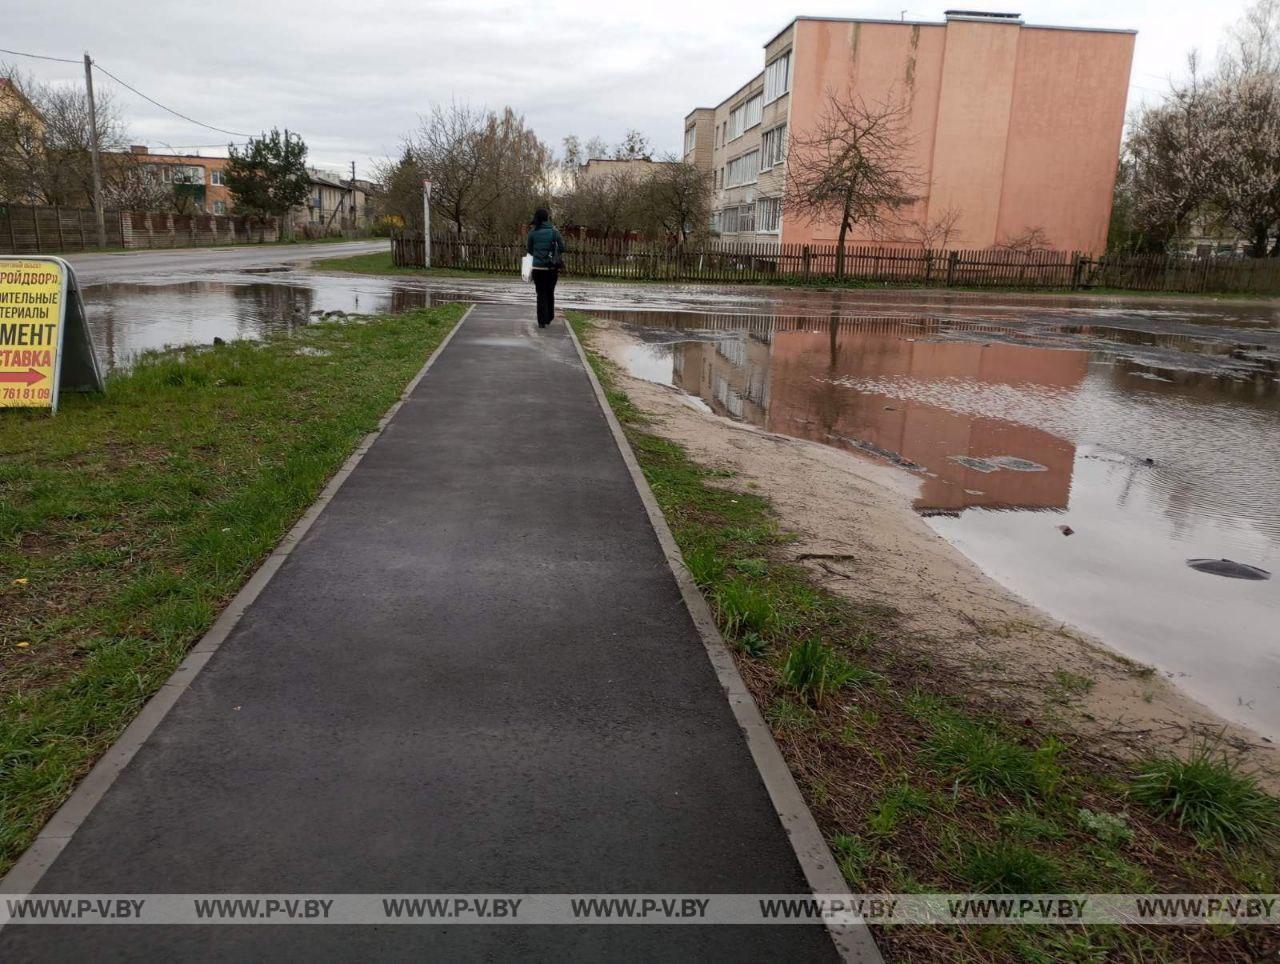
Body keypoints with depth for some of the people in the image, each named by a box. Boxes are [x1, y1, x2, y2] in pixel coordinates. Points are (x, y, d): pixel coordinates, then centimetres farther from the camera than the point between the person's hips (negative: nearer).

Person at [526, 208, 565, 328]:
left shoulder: (533, 232, -2)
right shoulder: (553, 231, -5)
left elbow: (529, 250, 5)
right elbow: (562, 248, -4)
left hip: (538, 267, 0)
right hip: (552, 267, 0)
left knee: (541, 294, 8)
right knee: (550, 293, 17)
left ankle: (542, 321, 1)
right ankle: (549, 318, 25)